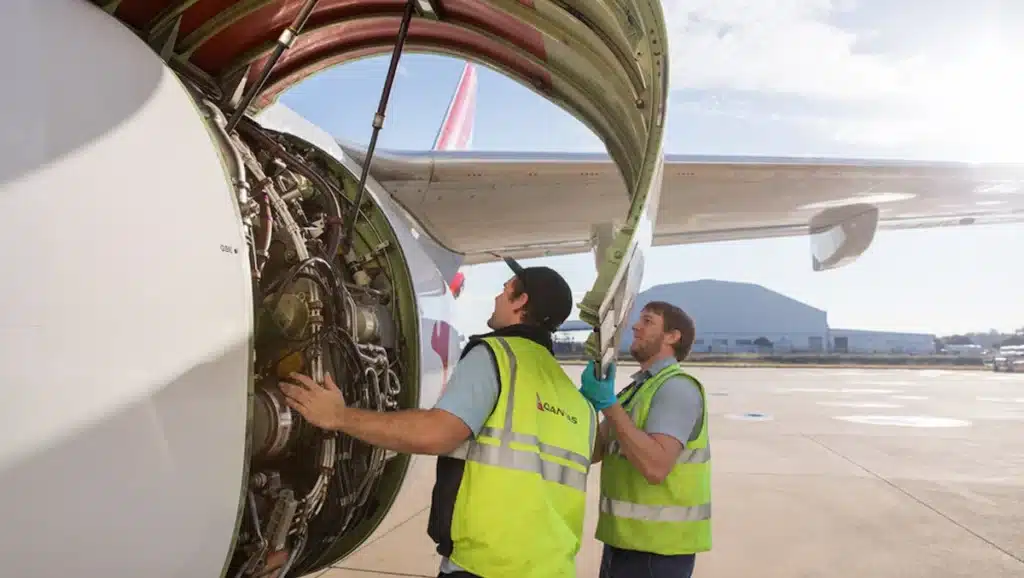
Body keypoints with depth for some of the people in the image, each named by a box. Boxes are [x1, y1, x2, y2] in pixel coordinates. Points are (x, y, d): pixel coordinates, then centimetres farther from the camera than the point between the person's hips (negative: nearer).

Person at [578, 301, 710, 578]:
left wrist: (609, 403, -24)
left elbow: (655, 468, -28)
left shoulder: (677, 387, -14)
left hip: (656, 547, -8)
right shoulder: (637, 388, 12)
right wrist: (588, 399, -10)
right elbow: (591, 452, 5)